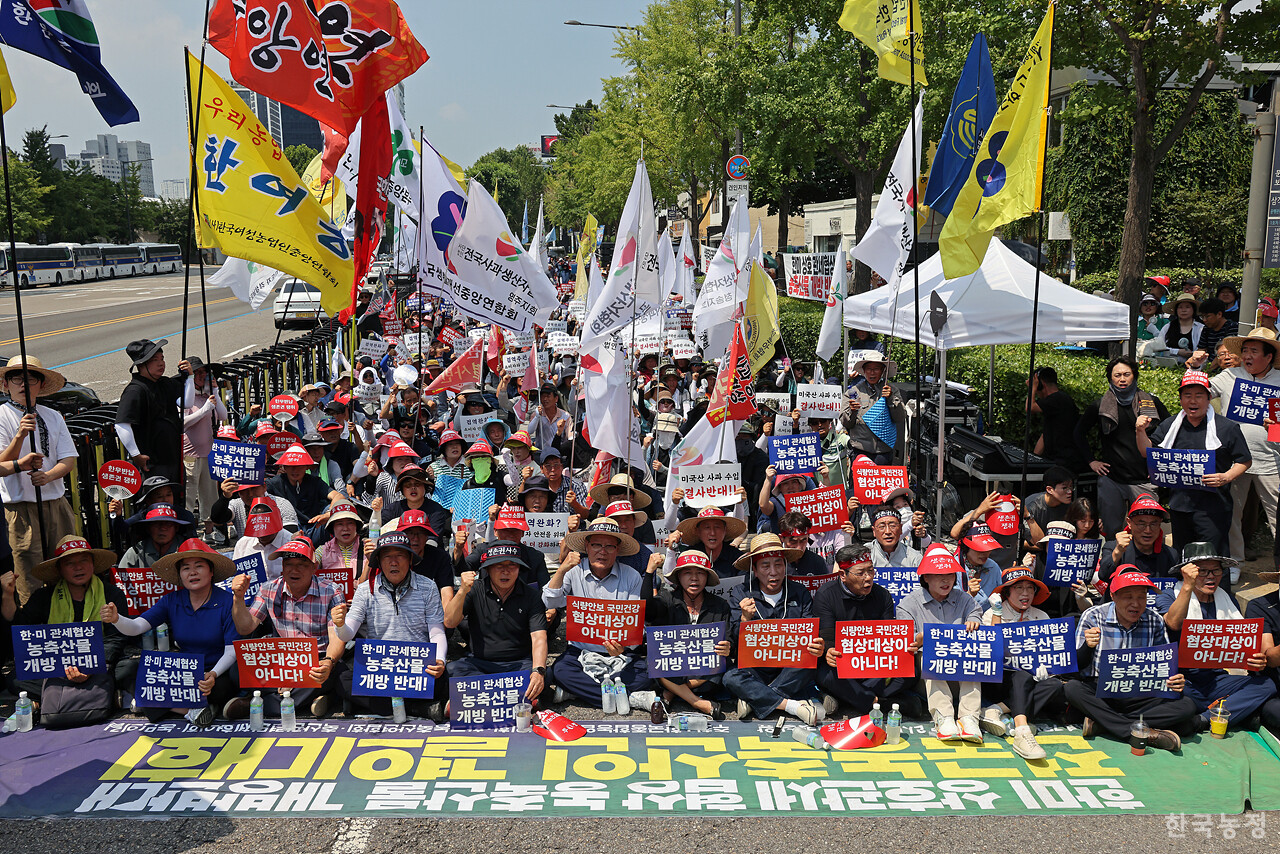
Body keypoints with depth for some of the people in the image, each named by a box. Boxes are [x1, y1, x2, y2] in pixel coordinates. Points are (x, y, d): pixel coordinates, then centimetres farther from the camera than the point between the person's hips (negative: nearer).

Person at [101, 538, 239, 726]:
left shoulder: (226, 601, -9)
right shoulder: (172, 601, 3)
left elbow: (232, 650, -13)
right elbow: (136, 627, -8)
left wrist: (213, 674, -32)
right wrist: (116, 619, -31)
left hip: (218, 672, -4)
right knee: (140, 687, -20)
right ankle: (192, 709, -11)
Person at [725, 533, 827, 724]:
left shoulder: (799, 593, 4)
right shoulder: (741, 594, 0)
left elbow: (811, 632, 0)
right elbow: (735, 641, -5)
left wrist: (818, 647, -24)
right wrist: (745, 619, -27)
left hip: (791, 671, 1)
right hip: (755, 670, -1)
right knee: (731, 678, -30)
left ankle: (754, 700, -19)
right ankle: (795, 706, -25)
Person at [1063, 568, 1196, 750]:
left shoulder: (1155, 620, 3)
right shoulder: (1093, 617, -6)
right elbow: (1075, 666, -6)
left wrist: (1176, 681, -13)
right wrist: (1088, 646, -29)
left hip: (1140, 698, 3)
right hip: (1100, 695, -3)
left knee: (1187, 705, -21)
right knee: (1072, 688, -33)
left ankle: (1100, 722, -23)